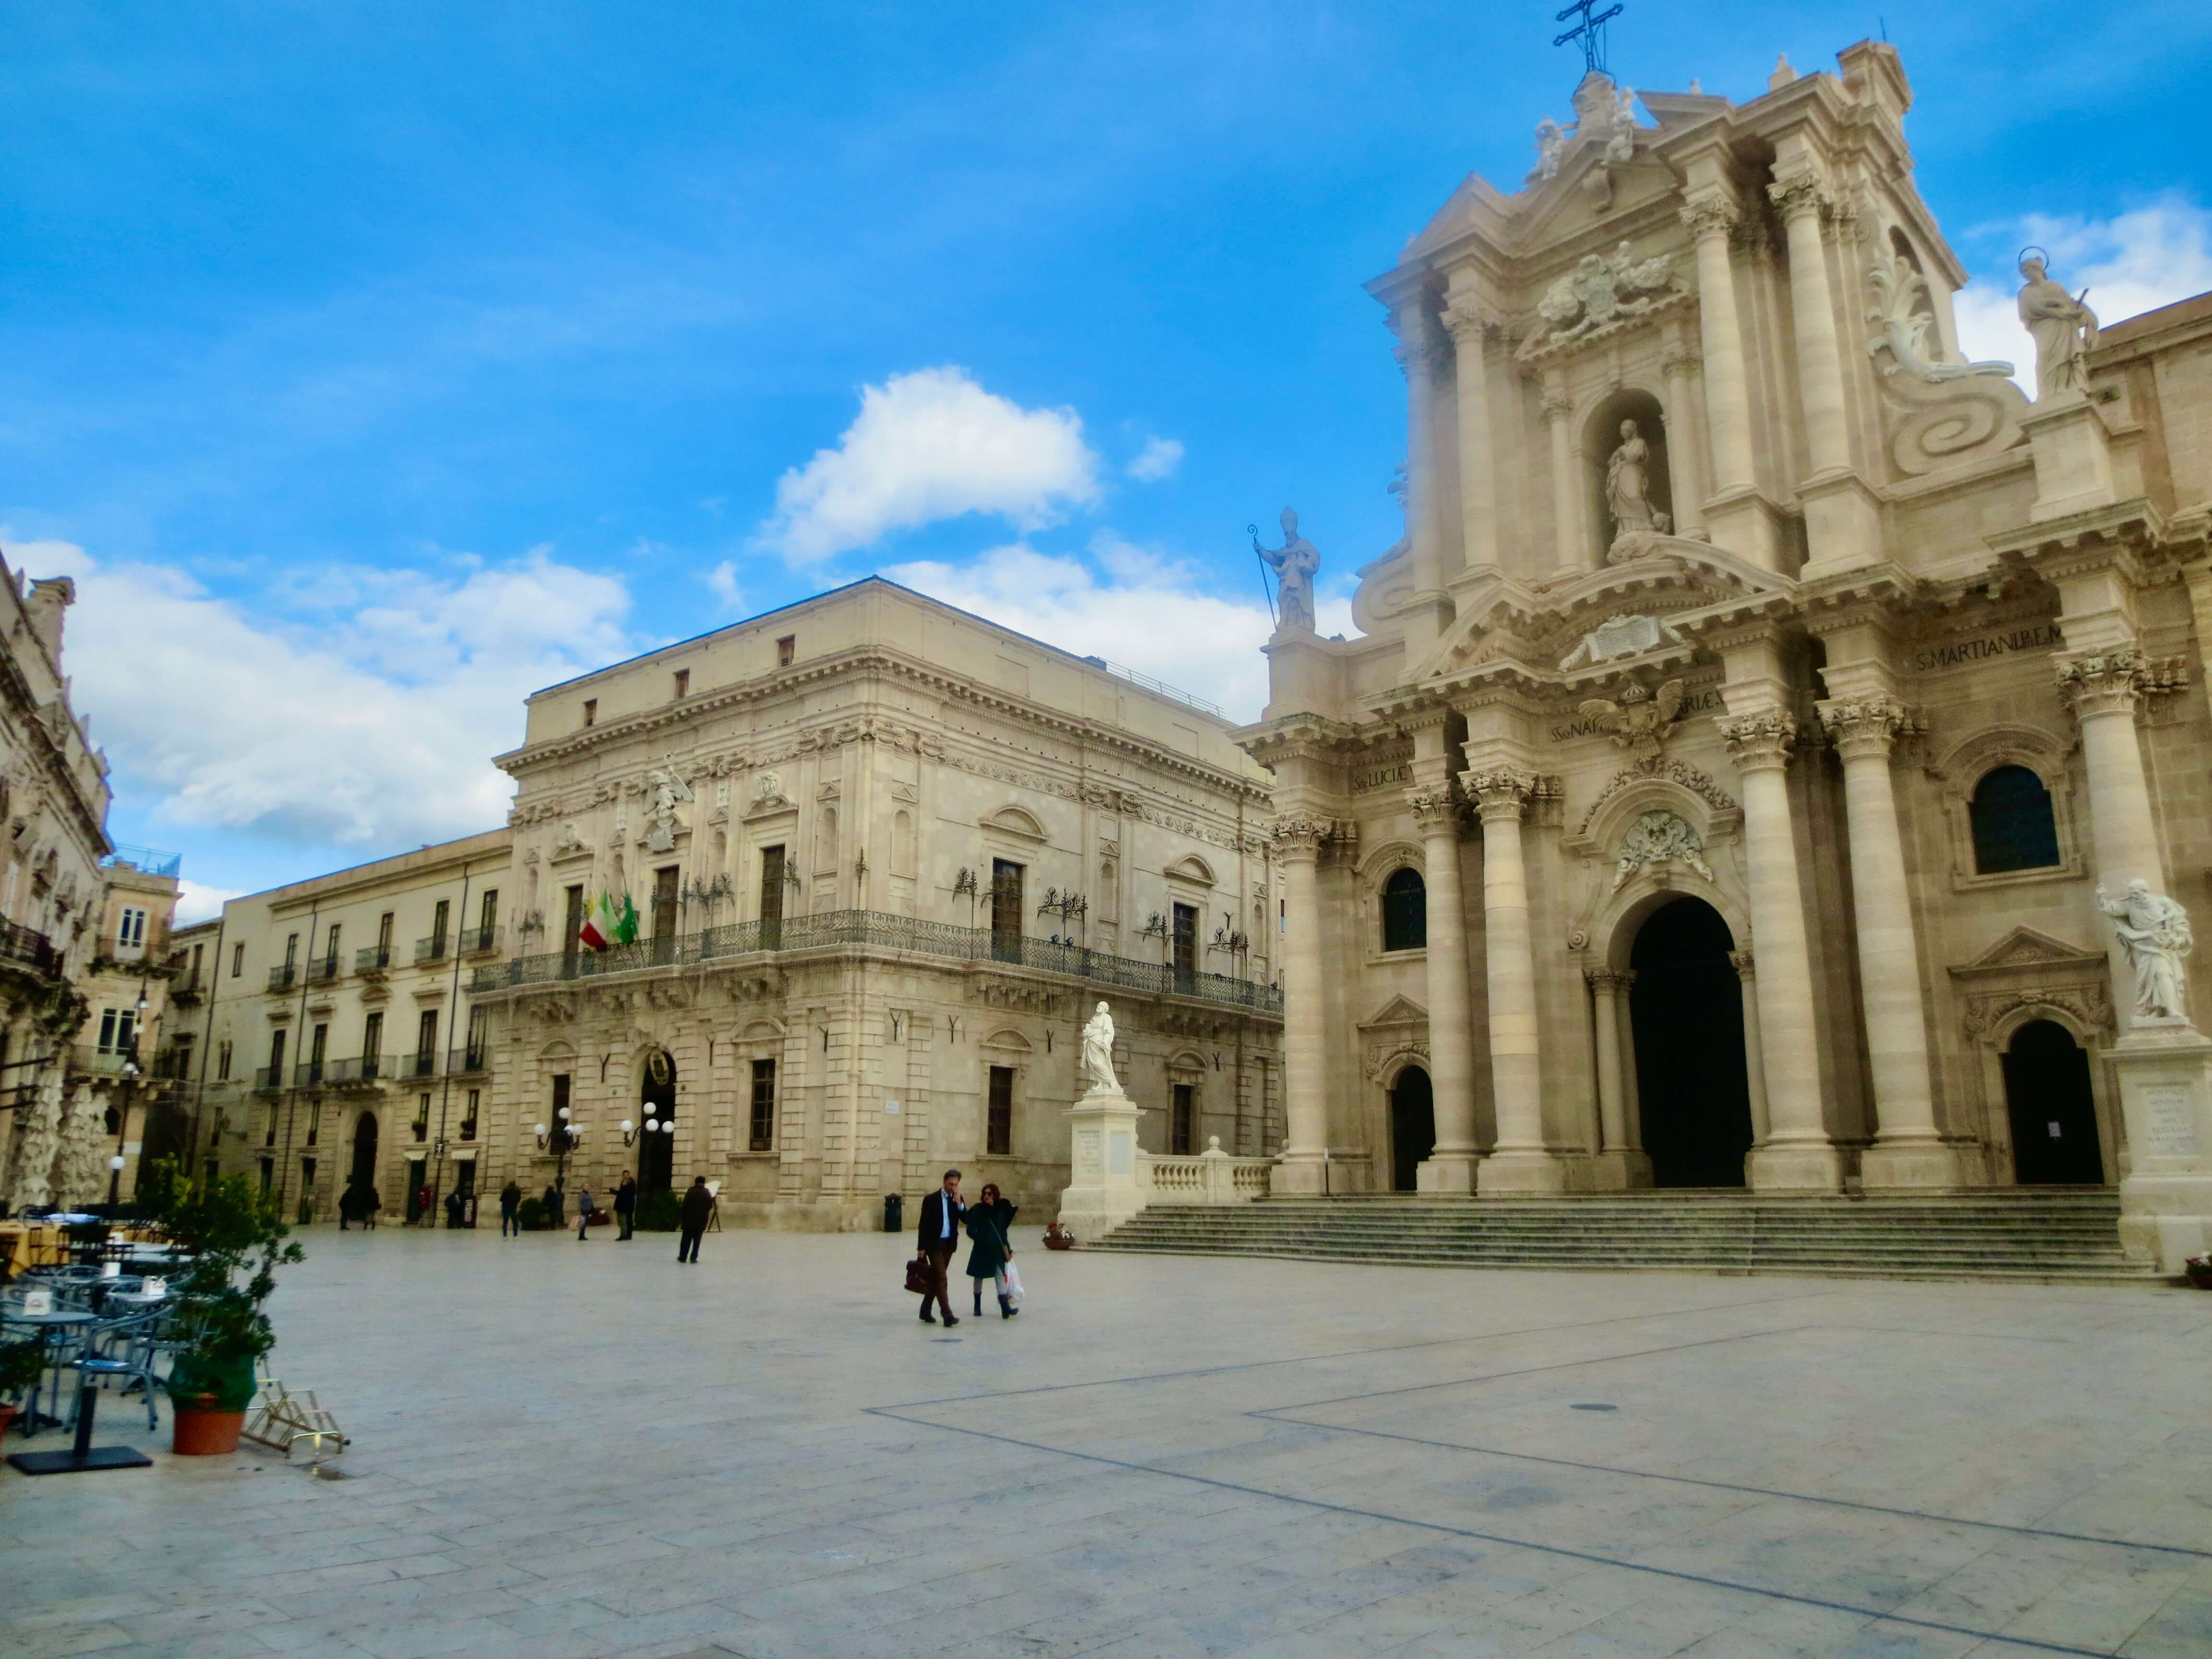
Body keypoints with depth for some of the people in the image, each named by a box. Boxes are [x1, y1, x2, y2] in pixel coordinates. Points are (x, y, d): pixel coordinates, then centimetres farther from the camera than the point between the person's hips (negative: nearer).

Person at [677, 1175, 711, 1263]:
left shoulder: (690, 1192, -6)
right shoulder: (707, 1193, -2)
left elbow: (685, 1205, -8)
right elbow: (710, 1206, -3)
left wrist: (684, 1218, 1)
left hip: (689, 1219, -1)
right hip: (701, 1220, 1)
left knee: (686, 1240, 10)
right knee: (697, 1241, 6)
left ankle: (683, 1257, 14)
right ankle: (693, 1258, 3)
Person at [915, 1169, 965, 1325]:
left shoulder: (958, 1200, 7)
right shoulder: (931, 1199, -7)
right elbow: (923, 1224, -7)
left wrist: (959, 1203, -14)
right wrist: (922, 1247, -10)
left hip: (949, 1244, 5)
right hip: (934, 1244, -5)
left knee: (935, 1278, 13)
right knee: (941, 1278, -11)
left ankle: (926, 1311, 24)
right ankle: (948, 1315, -14)